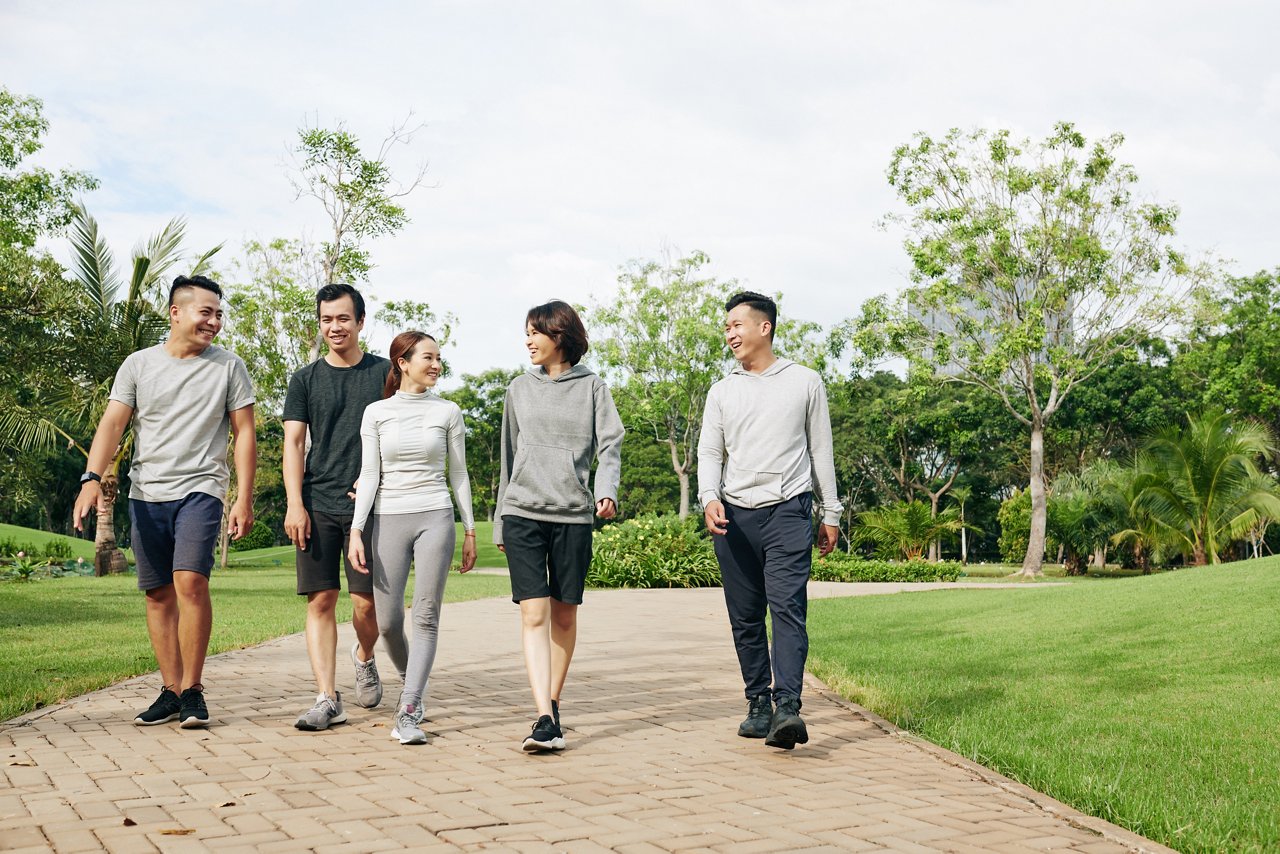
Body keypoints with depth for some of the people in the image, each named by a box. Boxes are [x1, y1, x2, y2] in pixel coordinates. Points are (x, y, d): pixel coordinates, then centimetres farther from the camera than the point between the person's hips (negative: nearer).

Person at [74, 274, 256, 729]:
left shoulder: (229, 367, 4)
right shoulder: (138, 364, 7)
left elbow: (244, 433, 5)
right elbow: (113, 423, 1)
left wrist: (244, 498, -2)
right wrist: (91, 478, -15)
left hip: (200, 489, -3)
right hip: (146, 494, 3)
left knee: (190, 581, -19)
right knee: (159, 593, 6)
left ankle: (193, 690, -8)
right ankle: (171, 691, 16)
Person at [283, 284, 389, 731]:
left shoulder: (384, 373, 7)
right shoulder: (305, 379, 10)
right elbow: (293, 444, 6)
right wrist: (294, 504, -4)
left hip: (368, 505, -1)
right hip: (317, 506, 1)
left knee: (366, 601, -2)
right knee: (321, 600, -2)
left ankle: (364, 659, 30)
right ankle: (327, 698, 2)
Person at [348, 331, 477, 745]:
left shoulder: (447, 411, 6)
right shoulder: (376, 413, 6)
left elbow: (458, 474, 10)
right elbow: (369, 476, 4)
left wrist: (470, 529, 8)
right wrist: (356, 530, -5)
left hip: (435, 518, 0)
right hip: (388, 520, 1)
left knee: (426, 617, -7)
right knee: (388, 621, 1)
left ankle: (408, 711, -6)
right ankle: (411, 681, 29)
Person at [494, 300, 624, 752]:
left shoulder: (592, 387, 7)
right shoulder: (520, 388, 13)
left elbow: (610, 444, 0)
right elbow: (508, 456, 17)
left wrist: (606, 490, -19)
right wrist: (501, 521, 17)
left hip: (573, 514, -1)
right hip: (523, 512, 1)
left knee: (564, 615, 6)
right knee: (534, 614, -10)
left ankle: (553, 704, 21)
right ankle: (545, 720, -15)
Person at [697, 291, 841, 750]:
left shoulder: (805, 382, 9)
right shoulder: (723, 391, 14)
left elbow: (821, 450, 12)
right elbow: (709, 452, 10)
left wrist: (830, 514, 10)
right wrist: (709, 498, -10)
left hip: (788, 510, -3)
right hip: (734, 514, 3)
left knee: (787, 606, -17)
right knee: (745, 617, 5)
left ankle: (788, 707, -24)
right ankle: (758, 703, 14)